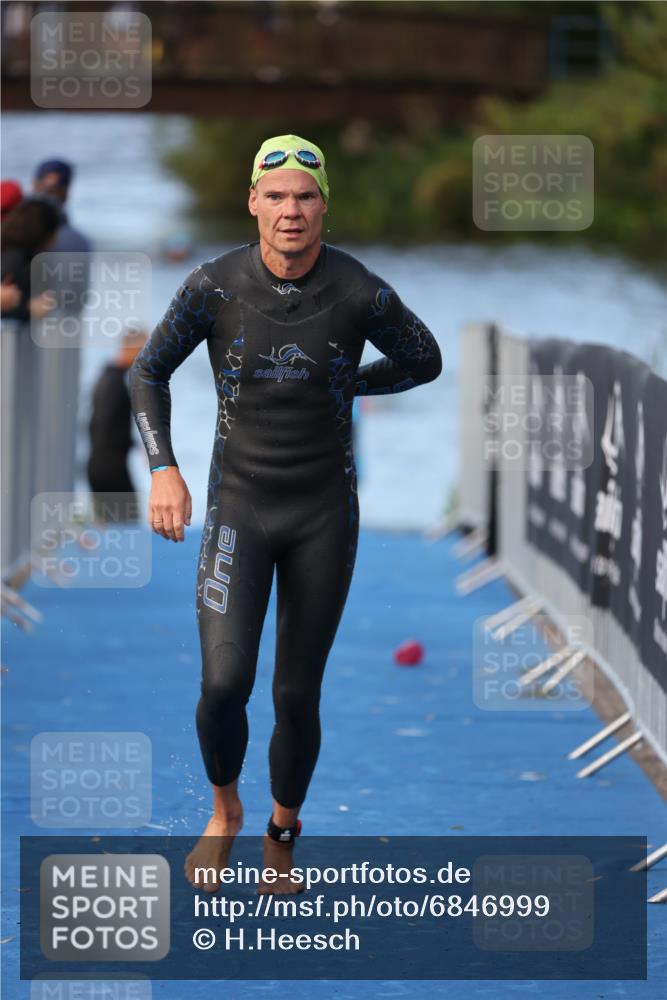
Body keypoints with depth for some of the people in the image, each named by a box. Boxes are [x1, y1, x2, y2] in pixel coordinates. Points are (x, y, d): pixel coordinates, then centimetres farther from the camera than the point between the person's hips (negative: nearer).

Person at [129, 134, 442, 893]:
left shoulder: (361, 294, -14)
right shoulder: (215, 286, -13)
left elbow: (424, 361, 6)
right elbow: (149, 373, 1)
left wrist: (341, 385, 1)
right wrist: (163, 471, -10)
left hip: (324, 516, 0)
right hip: (238, 512, 0)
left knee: (297, 695, 4)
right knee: (224, 685, -14)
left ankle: (282, 835, 31)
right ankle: (224, 809, 16)